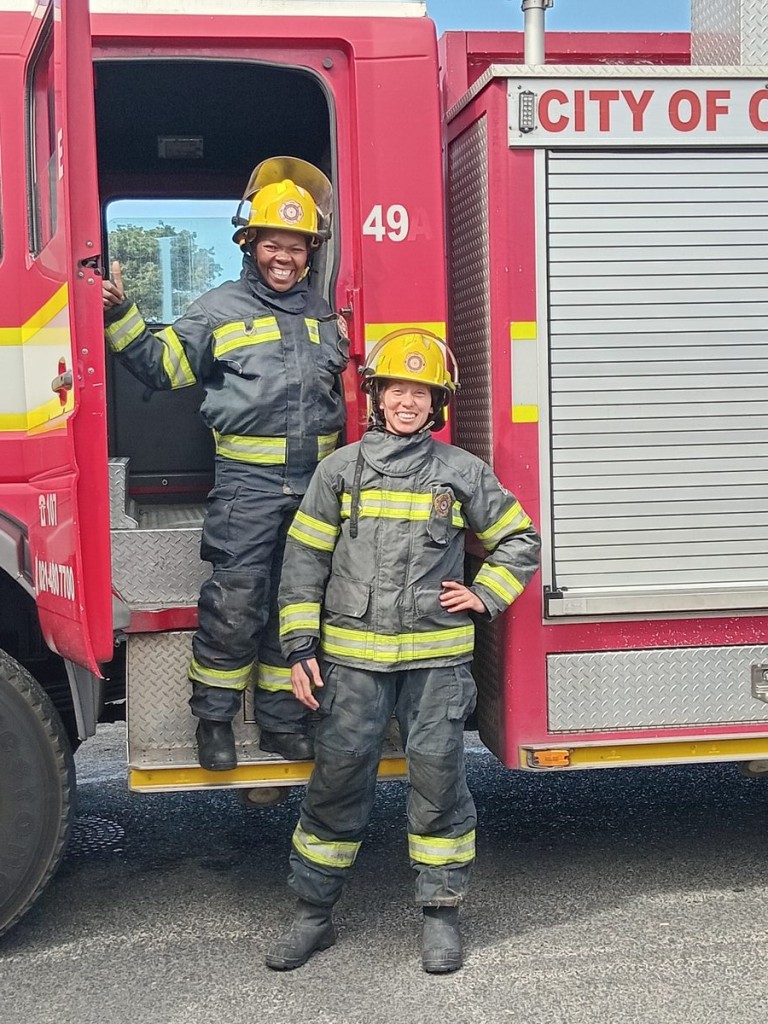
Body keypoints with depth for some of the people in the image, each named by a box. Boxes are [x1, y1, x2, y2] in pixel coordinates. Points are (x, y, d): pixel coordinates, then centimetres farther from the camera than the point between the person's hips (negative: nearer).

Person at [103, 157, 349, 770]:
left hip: (314, 484, 4)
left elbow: (349, 389, 28)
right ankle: (215, 720, 11)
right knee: (235, 605, -6)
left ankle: (283, 722, 22)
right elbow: (162, 365, 1)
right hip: (248, 483, -4)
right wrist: (120, 316, -10)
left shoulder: (325, 316, 16)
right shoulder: (220, 311, 2)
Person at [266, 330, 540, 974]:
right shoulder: (341, 469, 4)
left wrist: (485, 594, 2)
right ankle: (314, 914, 17)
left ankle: (442, 913, 18)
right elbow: (304, 560, 5)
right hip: (352, 656, 0)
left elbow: (519, 540, 16)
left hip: (436, 658, 0)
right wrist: (300, 648, 0)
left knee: (438, 780, 4)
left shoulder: (463, 472, 4)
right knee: (337, 781, 4)